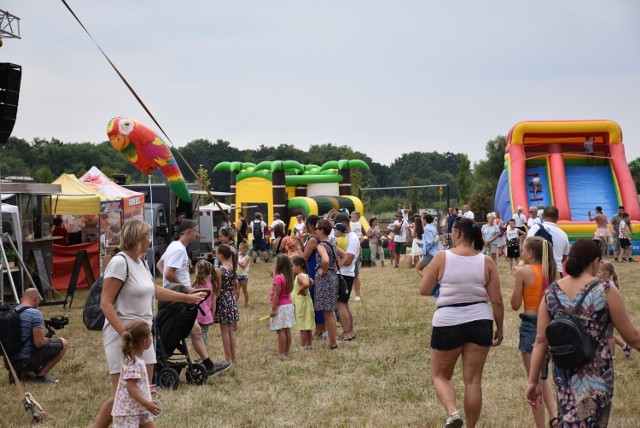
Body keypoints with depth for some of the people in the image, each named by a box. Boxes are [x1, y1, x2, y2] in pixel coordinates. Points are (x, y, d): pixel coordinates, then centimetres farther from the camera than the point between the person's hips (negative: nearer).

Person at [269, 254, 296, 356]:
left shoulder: (278, 277, -19)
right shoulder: (288, 277, 6)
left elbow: (276, 295, -19)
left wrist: (273, 309, -16)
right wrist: (274, 276, 16)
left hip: (280, 307, -9)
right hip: (289, 305, 9)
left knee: (281, 331, -4)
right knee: (287, 330, 12)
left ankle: (281, 353, -2)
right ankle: (286, 352, 18)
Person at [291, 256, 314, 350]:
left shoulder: (300, 276, -19)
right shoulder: (305, 275, 9)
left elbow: (306, 283, -38)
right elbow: (310, 282, 25)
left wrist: (300, 289, -22)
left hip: (301, 303, -9)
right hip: (306, 301, 9)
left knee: (302, 326, -3)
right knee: (307, 325, 14)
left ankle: (302, 346, 2)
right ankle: (308, 344, 21)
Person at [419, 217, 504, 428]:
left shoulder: (442, 258, -7)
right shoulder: (486, 262, -1)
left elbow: (424, 290, 0)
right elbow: (497, 300, 0)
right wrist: (499, 328, 12)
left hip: (448, 323, -2)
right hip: (480, 322, 2)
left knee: (440, 376, 12)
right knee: (473, 380, 9)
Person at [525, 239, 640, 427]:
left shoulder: (551, 292, 0)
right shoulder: (605, 290, -11)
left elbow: (541, 341, 0)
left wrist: (533, 381, 6)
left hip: (563, 372, 4)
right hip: (596, 373, -4)